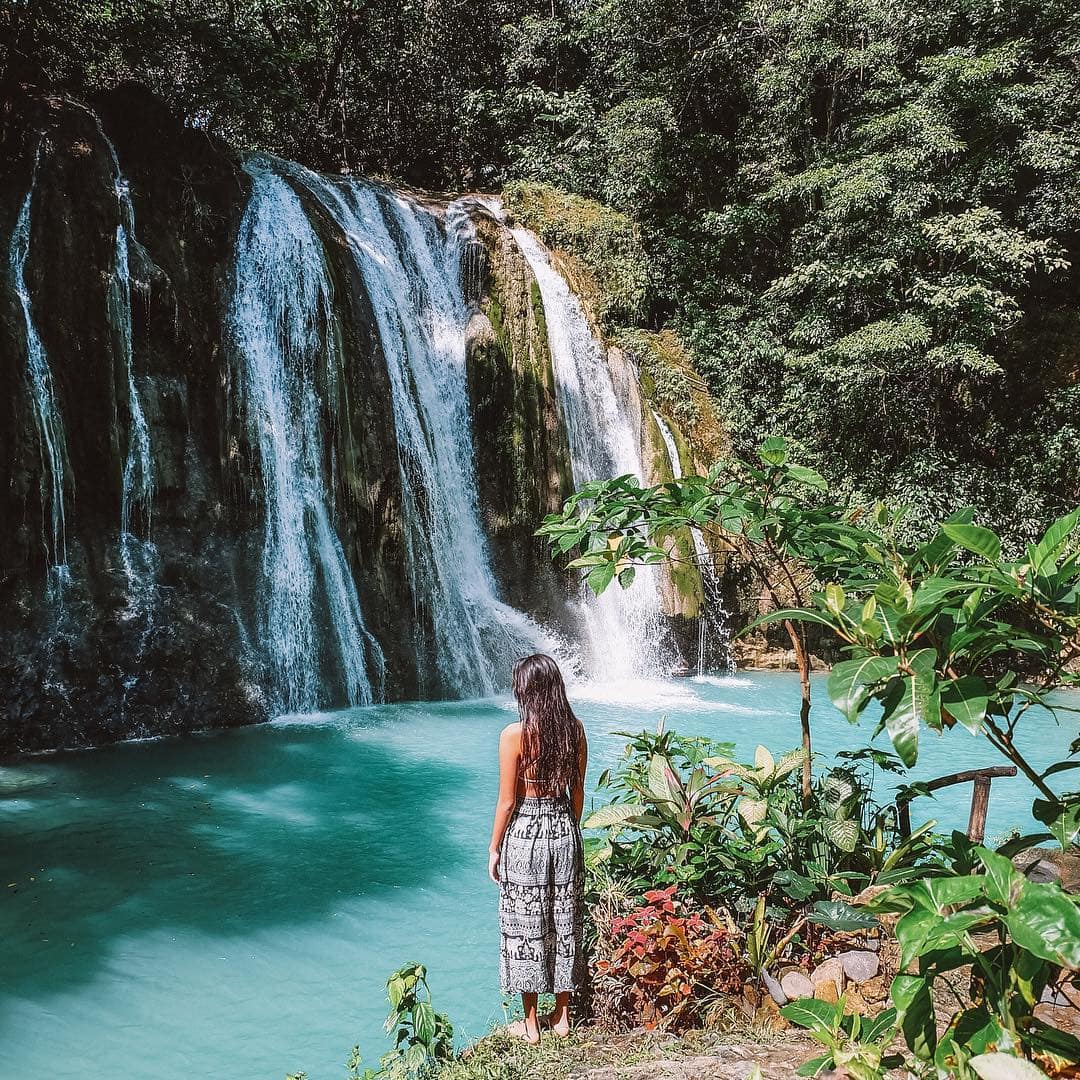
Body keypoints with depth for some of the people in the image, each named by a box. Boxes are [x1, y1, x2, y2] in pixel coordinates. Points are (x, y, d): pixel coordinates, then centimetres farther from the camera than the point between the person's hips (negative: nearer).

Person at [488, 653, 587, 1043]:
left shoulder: (515, 734, -18)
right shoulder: (574, 729, -4)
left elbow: (507, 801, -13)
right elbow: (577, 792, 4)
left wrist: (494, 849, -1)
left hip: (524, 835, -5)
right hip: (564, 831, 5)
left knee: (526, 926, 9)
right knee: (564, 923, 16)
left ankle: (531, 1024, 21)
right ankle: (562, 1018, 29)